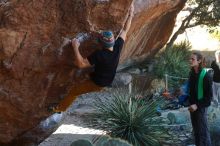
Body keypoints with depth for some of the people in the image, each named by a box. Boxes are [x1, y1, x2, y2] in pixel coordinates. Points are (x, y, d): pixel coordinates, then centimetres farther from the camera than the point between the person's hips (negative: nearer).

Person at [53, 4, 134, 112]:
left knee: (73, 92, 13)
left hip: (97, 83, -5)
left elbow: (81, 64, -38)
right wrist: (130, 15, 2)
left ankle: (60, 108, 29)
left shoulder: (99, 55, -37)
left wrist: (75, 47, -33)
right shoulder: (117, 47, -22)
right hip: (108, 82, 5)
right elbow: (125, 31, -7)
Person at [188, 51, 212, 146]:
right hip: (193, 106, 7)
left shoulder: (205, 75, -17)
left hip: (201, 106, -7)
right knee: (196, 130, 17)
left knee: (203, 131, -1)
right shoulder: (192, 73, 4)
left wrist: (198, 105, -21)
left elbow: (209, 95, -16)